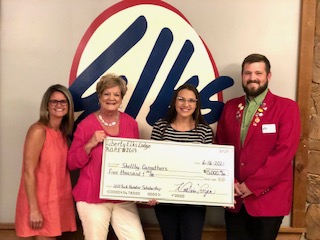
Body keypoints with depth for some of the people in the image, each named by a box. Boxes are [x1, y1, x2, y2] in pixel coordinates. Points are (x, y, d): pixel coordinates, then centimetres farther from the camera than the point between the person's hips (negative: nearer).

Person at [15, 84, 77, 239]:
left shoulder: (63, 132, 8)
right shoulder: (38, 130, -14)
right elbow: (29, 172, -18)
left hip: (58, 199, 7)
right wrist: (34, 209, -20)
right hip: (41, 200, -7)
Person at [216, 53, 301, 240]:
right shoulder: (230, 107, 8)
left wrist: (252, 185, -16)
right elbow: (221, 148, 8)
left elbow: (284, 152, -14)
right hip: (235, 197, 4)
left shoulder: (287, 107, -6)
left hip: (268, 197, -4)